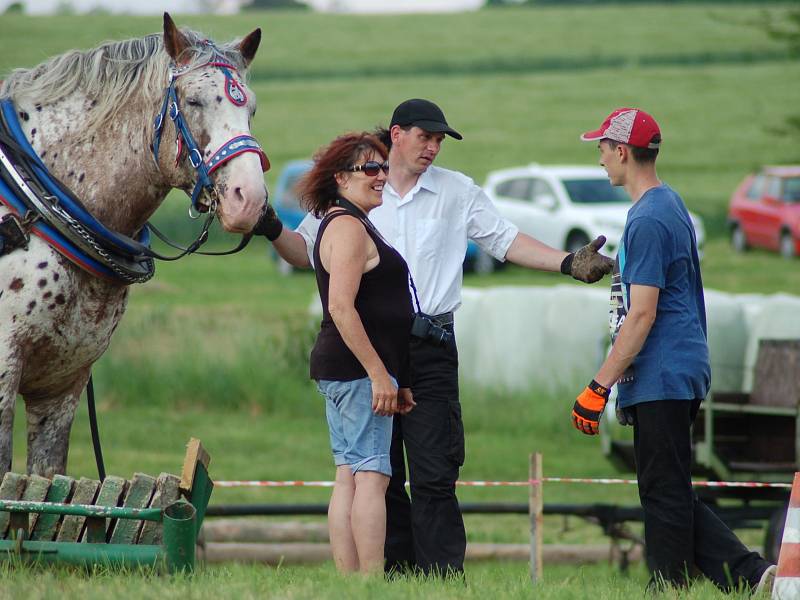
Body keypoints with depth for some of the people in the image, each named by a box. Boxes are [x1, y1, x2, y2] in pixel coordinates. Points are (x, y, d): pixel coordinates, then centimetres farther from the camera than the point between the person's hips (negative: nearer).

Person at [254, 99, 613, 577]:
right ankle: (398, 576, 11)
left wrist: (569, 264, -2)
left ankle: (444, 578, -10)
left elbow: (507, 241, 9)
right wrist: (273, 230, -10)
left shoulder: (457, 192, 9)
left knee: (434, 475, -8)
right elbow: (307, 252, 10)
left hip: (430, 351, -1)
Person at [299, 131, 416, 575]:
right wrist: (379, 374, -21)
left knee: (349, 478, 7)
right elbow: (341, 307, -21)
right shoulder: (348, 226, -11)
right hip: (359, 369, -10)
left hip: (339, 371, 10)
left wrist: (394, 379, 26)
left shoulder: (346, 224, 21)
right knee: (372, 475, -11)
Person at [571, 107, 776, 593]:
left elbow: (642, 314, -20)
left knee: (666, 495, -5)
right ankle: (749, 573, 6)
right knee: (669, 494, 11)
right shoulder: (671, 207, 17)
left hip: (662, 380, -10)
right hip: (679, 374, 10)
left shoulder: (648, 220, -16)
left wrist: (600, 387, -20)